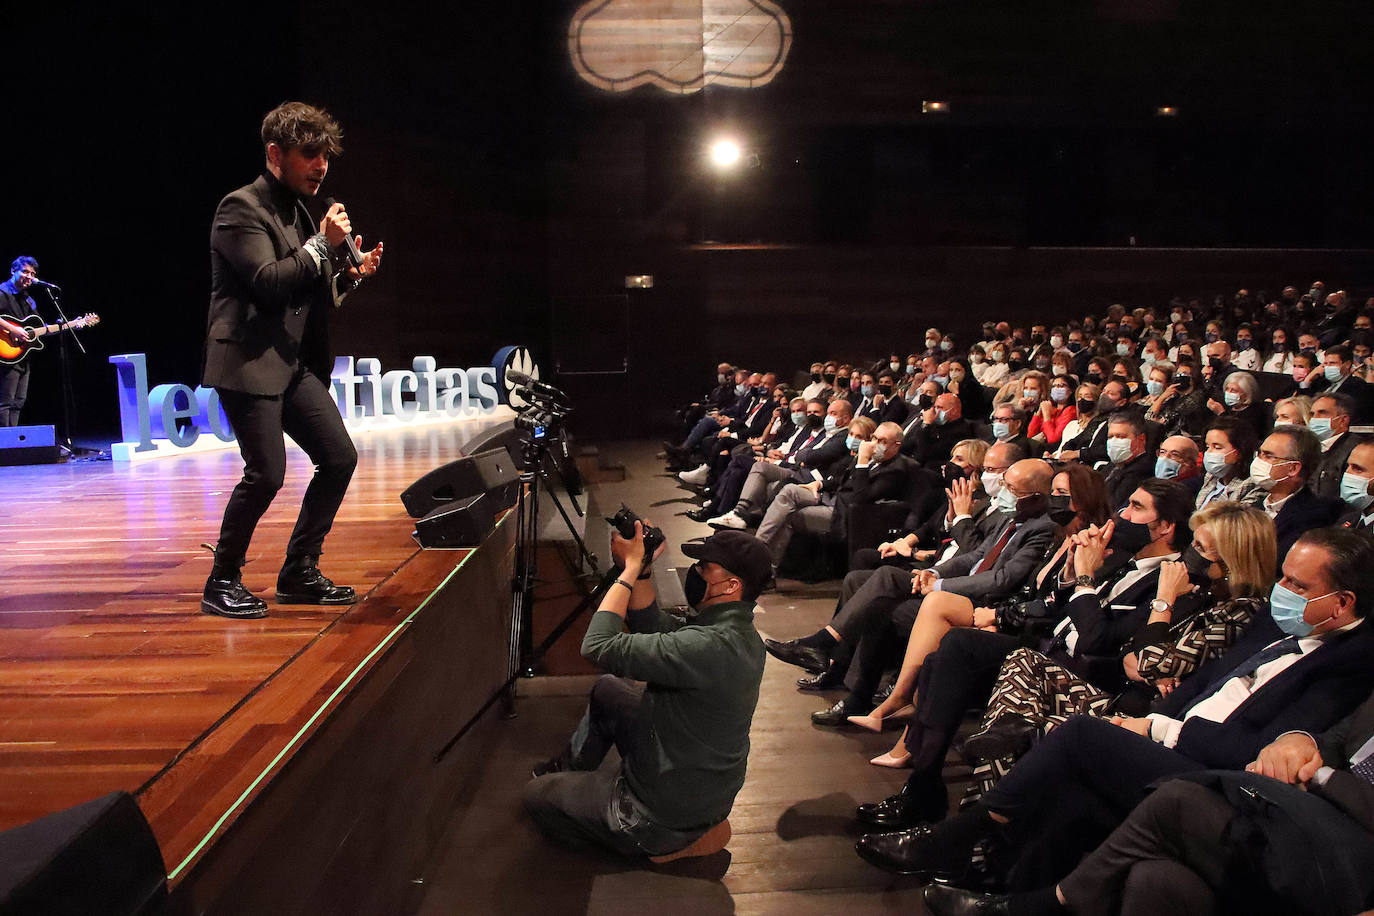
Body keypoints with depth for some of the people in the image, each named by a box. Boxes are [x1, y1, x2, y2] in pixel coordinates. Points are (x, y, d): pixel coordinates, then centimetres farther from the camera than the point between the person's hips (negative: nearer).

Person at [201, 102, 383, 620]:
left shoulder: (298, 211, 18)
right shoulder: (242, 208, -9)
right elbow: (268, 282, -20)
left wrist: (350, 275, 6)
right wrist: (323, 244, -15)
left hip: (295, 363, 9)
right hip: (250, 362, -9)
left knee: (339, 458, 4)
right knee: (266, 473, -12)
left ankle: (299, 574, 15)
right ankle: (222, 584, 6)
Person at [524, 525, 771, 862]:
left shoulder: (709, 647, -35)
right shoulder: (738, 633, -5)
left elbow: (598, 645, -31)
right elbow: (653, 628, 7)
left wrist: (631, 568, -21)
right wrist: (640, 570, -6)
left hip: (664, 819, -9)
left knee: (536, 796, 12)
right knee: (608, 689, 22)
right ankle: (569, 766, 40)